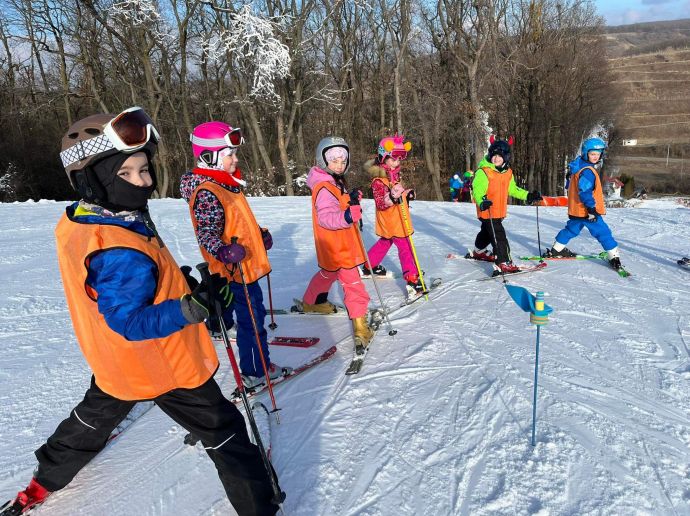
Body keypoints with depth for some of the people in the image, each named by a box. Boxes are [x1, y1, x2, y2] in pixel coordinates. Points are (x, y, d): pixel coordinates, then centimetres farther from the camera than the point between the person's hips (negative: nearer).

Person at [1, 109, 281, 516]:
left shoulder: (75, 222, -4)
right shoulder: (120, 253, -34)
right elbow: (131, 323, -30)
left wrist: (178, 282, 8)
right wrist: (193, 306, -40)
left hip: (114, 364, 9)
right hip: (165, 368, -9)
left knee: (96, 415, 34)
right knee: (222, 431, 6)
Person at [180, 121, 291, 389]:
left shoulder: (225, 183, 9)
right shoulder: (207, 193, -23)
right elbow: (207, 234, -28)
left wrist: (260, 234, 19)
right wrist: (223, 252, -46)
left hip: (245, 265, 10)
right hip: (236, 268, -10)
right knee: (252, 317, 0)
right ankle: (257, 372, 13)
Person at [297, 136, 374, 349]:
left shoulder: (336, 183, 10)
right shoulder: (324, 188, -23)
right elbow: (326, 217, -34)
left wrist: (352, 199, -1)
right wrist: (348, 216, -49)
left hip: (341, 243, 11)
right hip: (336, 247, -11)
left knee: (329, 273, 29)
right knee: (352, 281, -8)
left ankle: (311, 302, 50)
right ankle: (359, 324, -4)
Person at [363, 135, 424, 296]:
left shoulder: (395, 175, 8)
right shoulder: (378, 180, -21)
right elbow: (380, 203, -27)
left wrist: (407, 194, 3)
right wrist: (392, 197, -44)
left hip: (398, 220, 10)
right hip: (391, 222, -10)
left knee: (385, 243, 25)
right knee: (405, 248, -9)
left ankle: (369, 267, 40)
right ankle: (412, 280, -8)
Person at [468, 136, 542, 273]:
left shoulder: (507, 173, 7)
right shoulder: (483, 172, -17)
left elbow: (513, 189, 18)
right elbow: (477, 190, -24)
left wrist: (528, 196, 11)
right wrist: (482, 202, -43)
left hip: (499, 212, 8)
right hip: (487, 212, -8)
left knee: (487, 232, 28)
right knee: (499, 237, -13)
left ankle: (479, 252, 50)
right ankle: (503, 263, -10)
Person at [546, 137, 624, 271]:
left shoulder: (579, 167, 10)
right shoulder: (587, 171, -22)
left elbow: (570, 185, 22)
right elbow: (585, 191, -30)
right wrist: (591, 208, -28)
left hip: (576, 210, 10)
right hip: (586, 210, -10)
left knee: (571, 229, 24)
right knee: (603, 232, -2)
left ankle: (557, 250, 29)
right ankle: (614, 256, 3)